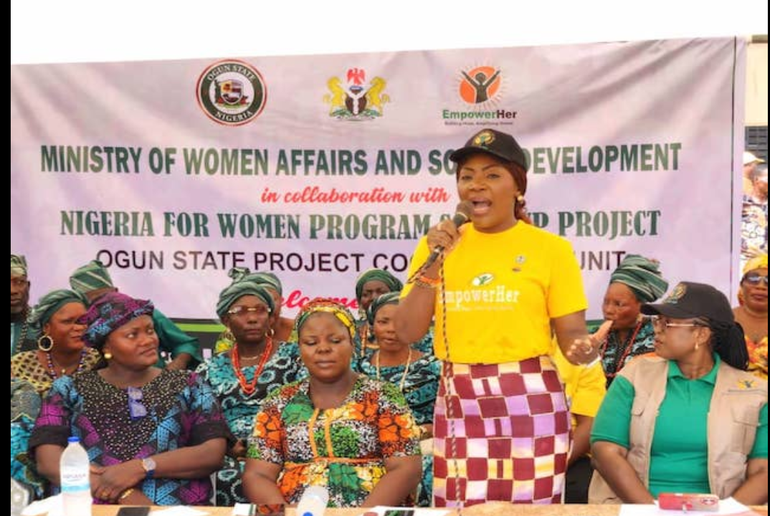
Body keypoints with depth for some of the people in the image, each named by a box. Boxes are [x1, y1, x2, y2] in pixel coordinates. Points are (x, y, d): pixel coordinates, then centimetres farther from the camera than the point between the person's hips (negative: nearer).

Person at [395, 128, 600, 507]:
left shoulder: (551, 248, -2)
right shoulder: (436, 244, 7)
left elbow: (571, 333, -1)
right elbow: (407, 333, 1)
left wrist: (583, 347, -24)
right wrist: (434, 261, -7)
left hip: (529, 401, -2)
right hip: (459, 403, 2)